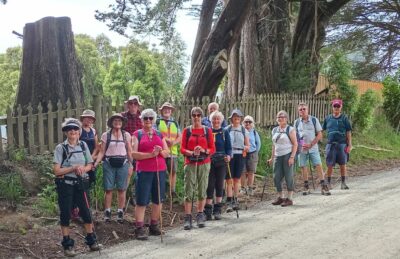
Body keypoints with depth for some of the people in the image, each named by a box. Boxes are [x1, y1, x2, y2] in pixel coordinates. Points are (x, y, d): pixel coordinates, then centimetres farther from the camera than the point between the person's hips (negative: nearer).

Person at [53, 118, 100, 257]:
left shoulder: (83, 145, 4)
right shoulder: (60, 148, -7)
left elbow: (90, 165, 10)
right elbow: (56, 171, -10)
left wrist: (83, 169, -12)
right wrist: (73, 168, -20)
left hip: (81, 183, 3)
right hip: (65, 184, -3)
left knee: (86, 211, 4)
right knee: (65, 213, 3)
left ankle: (91, 239, 20)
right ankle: (67, 244, 14)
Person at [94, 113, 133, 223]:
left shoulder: (126, 135, 5)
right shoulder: (105, 135, 3)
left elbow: (129, 151, 7)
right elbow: (102, 152, 2)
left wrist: (131, 164, -3)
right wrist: (95, 163, -10)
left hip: (123, 164, 1)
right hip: (109, 164, -1)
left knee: (121, 189, 3)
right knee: (108, 189, 0)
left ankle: (120, 212, 11)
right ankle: (107, 212, 8)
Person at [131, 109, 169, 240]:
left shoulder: (159, 134, 15)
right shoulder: (137, 134, 4)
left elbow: (167, 153, 13)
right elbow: (134, 154, -7)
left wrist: (161, 151, -10)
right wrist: (151, 154, -16)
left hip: (160, 171, 4)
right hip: (144, 171, -4)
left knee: (158, 199, 7)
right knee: (141, 201, -5)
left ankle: (154, 226, 18)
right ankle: (139, 228, -2)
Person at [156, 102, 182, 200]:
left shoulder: (175, 123, 18)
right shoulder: (157, 121, 5)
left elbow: (180, 137, 12)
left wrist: (174, 142, -9)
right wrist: (166, 139, -17)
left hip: (173, 151, 4)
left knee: (173, 171, 4)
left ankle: (172, 192, 14)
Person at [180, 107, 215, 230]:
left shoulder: (207, 130, 6)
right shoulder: (187, 130, 5)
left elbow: (212, 149, 5)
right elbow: (182, 149, 2)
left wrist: (204, 150, -15)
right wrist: (191, 152, -16)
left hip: (204, 164, 1)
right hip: (190, 164, -1)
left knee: (202, 190, 3)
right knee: (189, 191, -5)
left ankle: (200, 216, 15)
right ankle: (187, 218, -1)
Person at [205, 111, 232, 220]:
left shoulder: (225, 133, 4)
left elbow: (229, 148, 3)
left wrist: (228, 156, -15)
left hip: (221, 162, 1)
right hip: (209, 162, -1)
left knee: (219, 185, 6)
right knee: (210, 185, -3)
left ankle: (217, 210, 16)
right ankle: (208, 210, 2)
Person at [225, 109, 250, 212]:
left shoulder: (244, 130, 9)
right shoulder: (227, 129, 4)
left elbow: (248, 146, 12)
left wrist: (245, 148, -10)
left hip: (240, 155, 2)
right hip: (229, 155, -2)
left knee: (237, 179, 7)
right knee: (229, 179, -6)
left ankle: (235, 200, 16)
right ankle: (229, 202, -7)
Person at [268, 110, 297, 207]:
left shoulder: (290, 129, -2)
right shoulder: (274, 130, 15)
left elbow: (295, 144, -5)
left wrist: (292, 157, -14)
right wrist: (272, 158, 17)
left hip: (287, 155, -6)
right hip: (278, 156, 6)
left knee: (288, 177, -3)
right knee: (276, 177, 5)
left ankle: (290, 199, 6)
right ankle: (280, 197, 19)